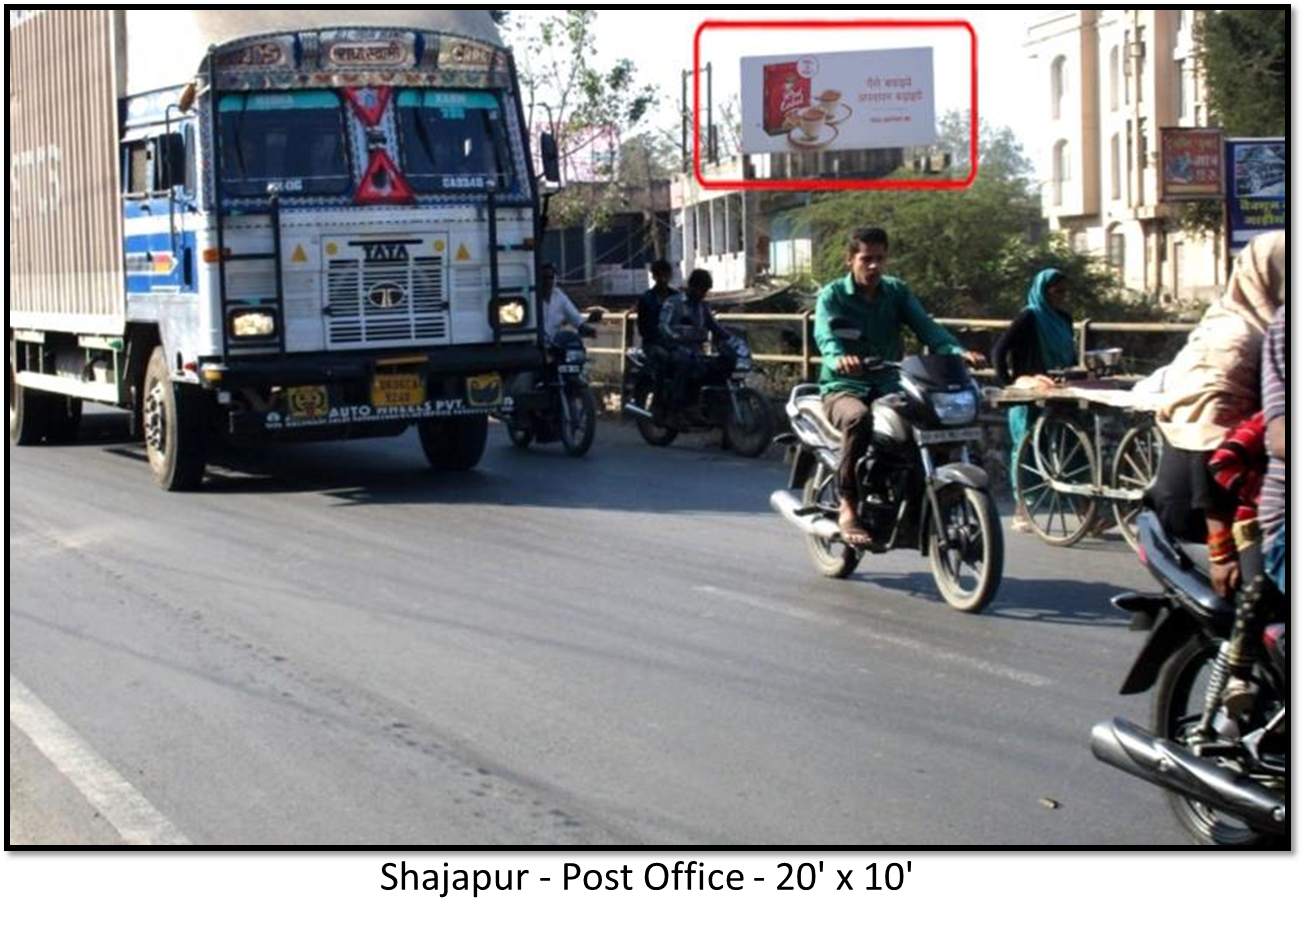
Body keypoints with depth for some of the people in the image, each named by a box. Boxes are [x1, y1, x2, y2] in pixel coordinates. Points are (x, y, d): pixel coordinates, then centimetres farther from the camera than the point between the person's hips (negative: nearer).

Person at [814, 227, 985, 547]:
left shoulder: (896, 292, 11)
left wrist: (958, 351, -24)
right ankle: (848, 507, -29)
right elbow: (825, 335, -20)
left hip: (888, 386, 4)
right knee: (858, 418, -38)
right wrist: (840, 358, -44)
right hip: (844, 388, -4)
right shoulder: (832, 295, -1)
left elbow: (926, 327, -4)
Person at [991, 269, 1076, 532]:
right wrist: (1006, 382, -15)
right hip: (1027, 393, -7)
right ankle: (1021, 512, 0)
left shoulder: (1064, 319, 14)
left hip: (1056, 393, 7)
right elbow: (999, 351, -11)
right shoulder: (1029, 318, -7)